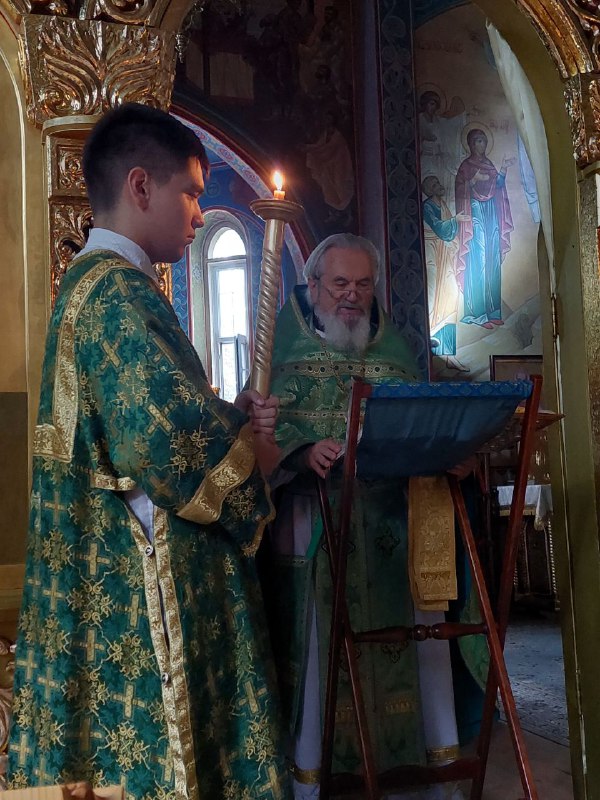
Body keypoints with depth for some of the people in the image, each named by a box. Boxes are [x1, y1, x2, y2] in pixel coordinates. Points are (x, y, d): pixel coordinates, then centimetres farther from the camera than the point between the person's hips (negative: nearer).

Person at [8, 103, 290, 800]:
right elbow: (170, 441, -27)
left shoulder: (89, 285, 15)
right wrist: (248, 504, -8)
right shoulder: (118, 292, -18)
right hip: (143, 586, -10)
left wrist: (230, 415, 4)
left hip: (100, 578, 10)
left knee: (122, 743, 18)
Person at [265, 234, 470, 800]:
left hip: (392, 524, 3)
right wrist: (304, 451, -22)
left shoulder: (394, 348, 15)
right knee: (317, 642, 0)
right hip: (316, 527, -3)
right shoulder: (283, 344, 6)